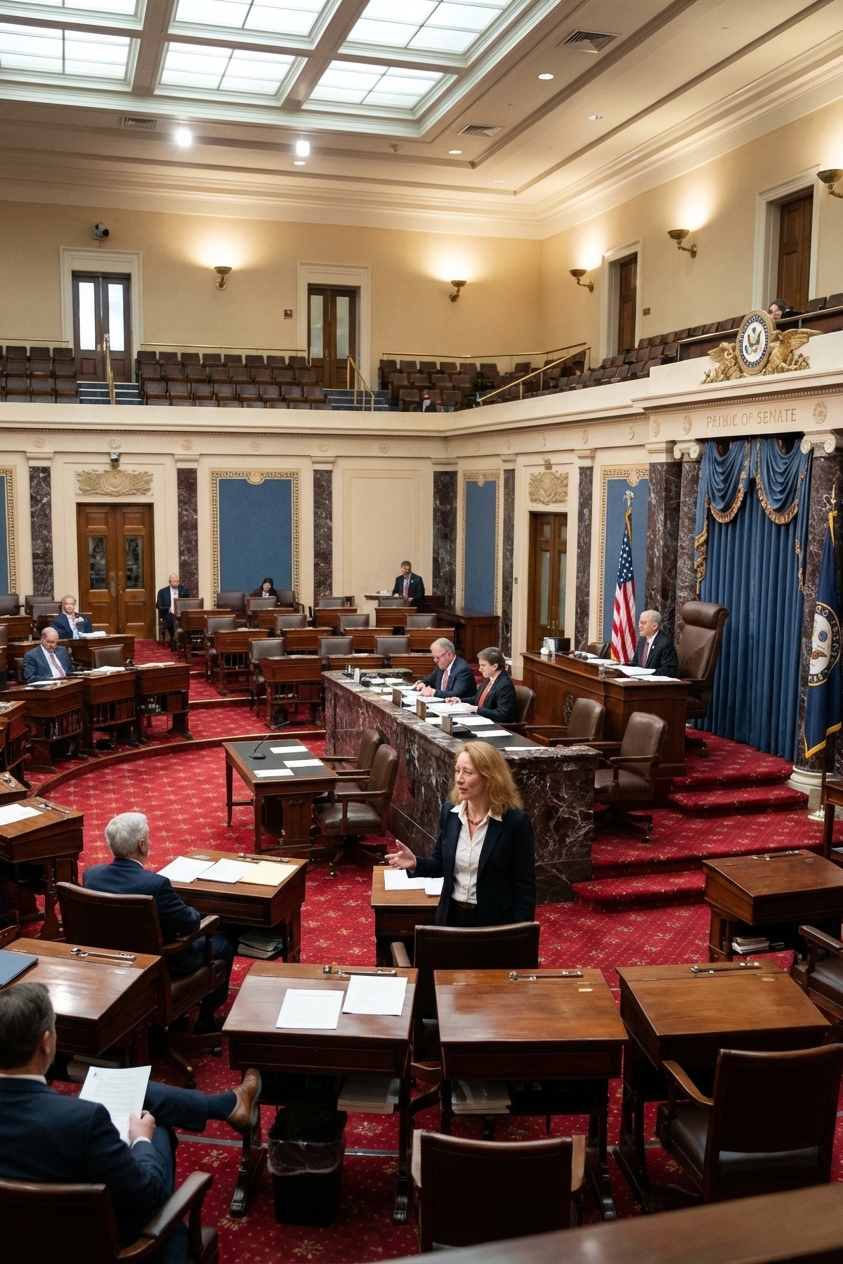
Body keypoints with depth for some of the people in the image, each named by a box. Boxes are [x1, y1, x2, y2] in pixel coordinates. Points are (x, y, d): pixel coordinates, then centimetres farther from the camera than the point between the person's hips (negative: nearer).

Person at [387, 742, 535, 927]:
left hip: (493, 921, -4)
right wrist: (415, 863, -12)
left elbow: (524, 887, -12)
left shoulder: (516, 821, -17)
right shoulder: (449, 812, -3)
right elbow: (442, 865, 8)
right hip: (452, 916, 4)